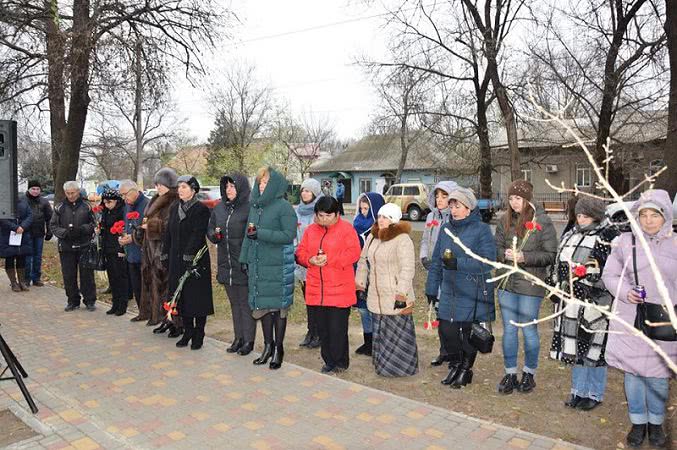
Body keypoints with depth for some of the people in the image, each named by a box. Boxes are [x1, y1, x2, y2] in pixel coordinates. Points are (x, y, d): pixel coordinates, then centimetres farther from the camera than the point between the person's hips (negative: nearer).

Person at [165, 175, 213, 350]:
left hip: (196, 260, -6)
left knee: (198, 298, 1)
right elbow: (169, 233, 13)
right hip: (177, 261, 6)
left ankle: (198, 335, 12)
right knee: (182, 297, 10)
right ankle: (187, 332, 22)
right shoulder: (174, 208, 11)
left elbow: (197, 234, -17)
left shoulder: (201, 210, -9)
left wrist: (189, 255, -22)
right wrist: (169, 254, 7)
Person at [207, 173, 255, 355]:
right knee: (234, 303, 17)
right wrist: (214, 234, -4)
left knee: (246, 303, 4)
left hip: (244, 265, -6)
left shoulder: (249, 208, -11)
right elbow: (210, 229, 17)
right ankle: (238, 338, 29)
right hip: (226, 264, 7)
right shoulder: (219, 208, 9)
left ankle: (248, 340, 17)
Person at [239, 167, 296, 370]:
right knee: (262, 304, 11)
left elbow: (289, 235, -16)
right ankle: (268, 345, 25)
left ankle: (278, 349, 16)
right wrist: (245, 258, 11)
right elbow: (249, 234, 17)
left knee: (278, 306, 3)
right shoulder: (255, 206, 12)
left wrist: (261, 233, -20)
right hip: (257, 264, 6)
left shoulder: (284, 207, -8)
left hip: (278, 266, -6)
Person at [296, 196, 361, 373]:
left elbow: (353, 253, -12)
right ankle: (328, 360, 26)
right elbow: (301, 252, 12)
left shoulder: (346, 229, -3)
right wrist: (311, 260, -9)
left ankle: (340, 362, 15)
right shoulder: (311, 230, 13)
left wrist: (329, 259, -18)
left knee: (338, 328, -2)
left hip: (339, 289, -5)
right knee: (322, 327, 12)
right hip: (316, 290, 5)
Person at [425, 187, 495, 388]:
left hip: (472, 295, -4)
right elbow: (436, 261, 12)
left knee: (468, 333, 8)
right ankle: (455, 365, 30)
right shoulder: (446, 228, 8)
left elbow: (488, 262, -17)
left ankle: (466, 369, 31)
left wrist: (458, 263, -25)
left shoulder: (482, 229, -8)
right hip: (449, 292, 4)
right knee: (446, 330, 5)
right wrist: (432, 288, 10)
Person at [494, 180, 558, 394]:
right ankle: (510, 373, 24)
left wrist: (524, 257, -19)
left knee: (529, 330, 8)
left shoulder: (542, 222, -7)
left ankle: (529, 373, 28)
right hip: (506, 282, 4)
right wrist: (505, 254, -12)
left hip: (530, 284, -4)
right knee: (508, 330, 11)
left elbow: (550, 255, -8)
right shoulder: (505, 220, 5)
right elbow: (496, 247, 10)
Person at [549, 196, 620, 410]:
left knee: (594, 349, 3)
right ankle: (579, 390, 28)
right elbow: (558, 265, 21)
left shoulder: (608, 238, -7)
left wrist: (590, 275, -22)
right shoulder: (570, 235, 14)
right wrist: (555, 288, 19)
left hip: (594, 303, -6)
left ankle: (594, 394, 20)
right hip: (570, 301, 7)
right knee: (574, 347, 14)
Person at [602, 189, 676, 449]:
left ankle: (656, 422, 32)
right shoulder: (625, 242, -1)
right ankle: (638, 421, 30)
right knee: (632, 372, 11)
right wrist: (625, 292, -13)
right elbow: (609, 275, 4)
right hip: (629, 321, 0)